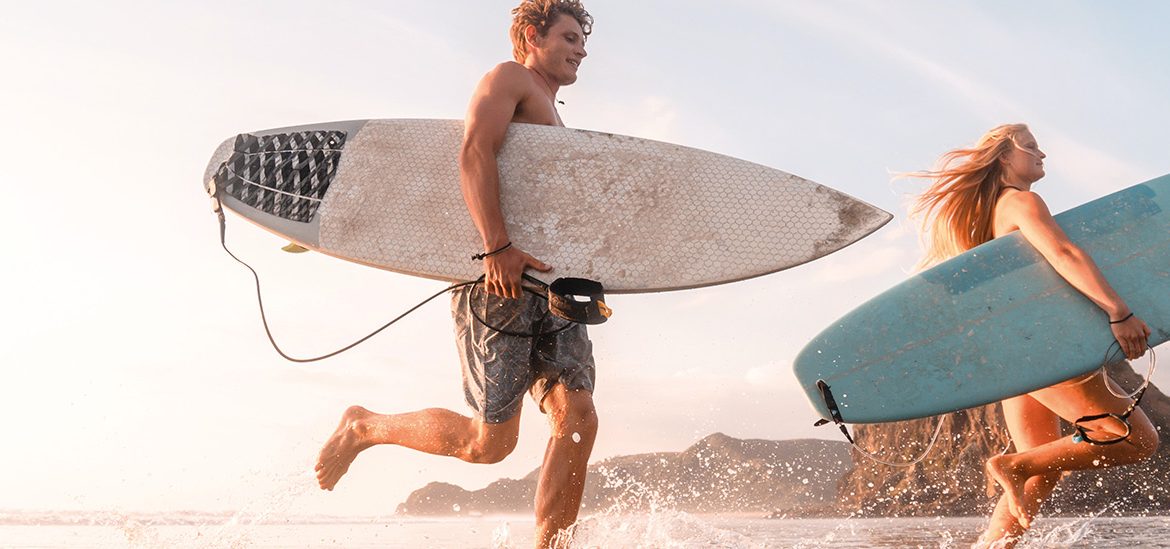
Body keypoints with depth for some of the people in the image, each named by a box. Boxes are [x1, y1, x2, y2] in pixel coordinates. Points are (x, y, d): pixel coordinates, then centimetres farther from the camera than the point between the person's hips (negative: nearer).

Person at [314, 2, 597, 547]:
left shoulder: (551, 118, 31)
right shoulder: (509, 77, 2)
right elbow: (474, 151, -16)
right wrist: (498, 246, -27)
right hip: (501, 276, -9)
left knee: (578, 420, -8)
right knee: (491, 440, -8)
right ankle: (365, 427, 14)